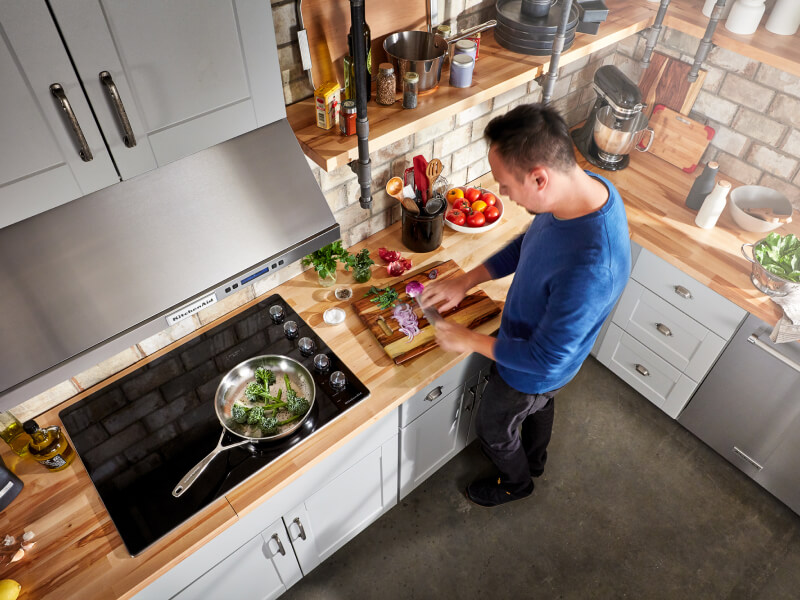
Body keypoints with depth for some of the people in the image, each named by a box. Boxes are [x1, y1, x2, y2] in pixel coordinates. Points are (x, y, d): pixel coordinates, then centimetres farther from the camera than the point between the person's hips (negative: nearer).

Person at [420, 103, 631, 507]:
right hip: (536, 339, 8)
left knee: (493, 429, 23)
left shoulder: (589, 269, -47)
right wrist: (466, 281, -6)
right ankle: (535, 459, 68)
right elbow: (529, 244, -1)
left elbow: (545, 359, -33)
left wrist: (469, 340, -21)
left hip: (533, 369, -7)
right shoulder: (585, 187, -20)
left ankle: (515, 483, 56)